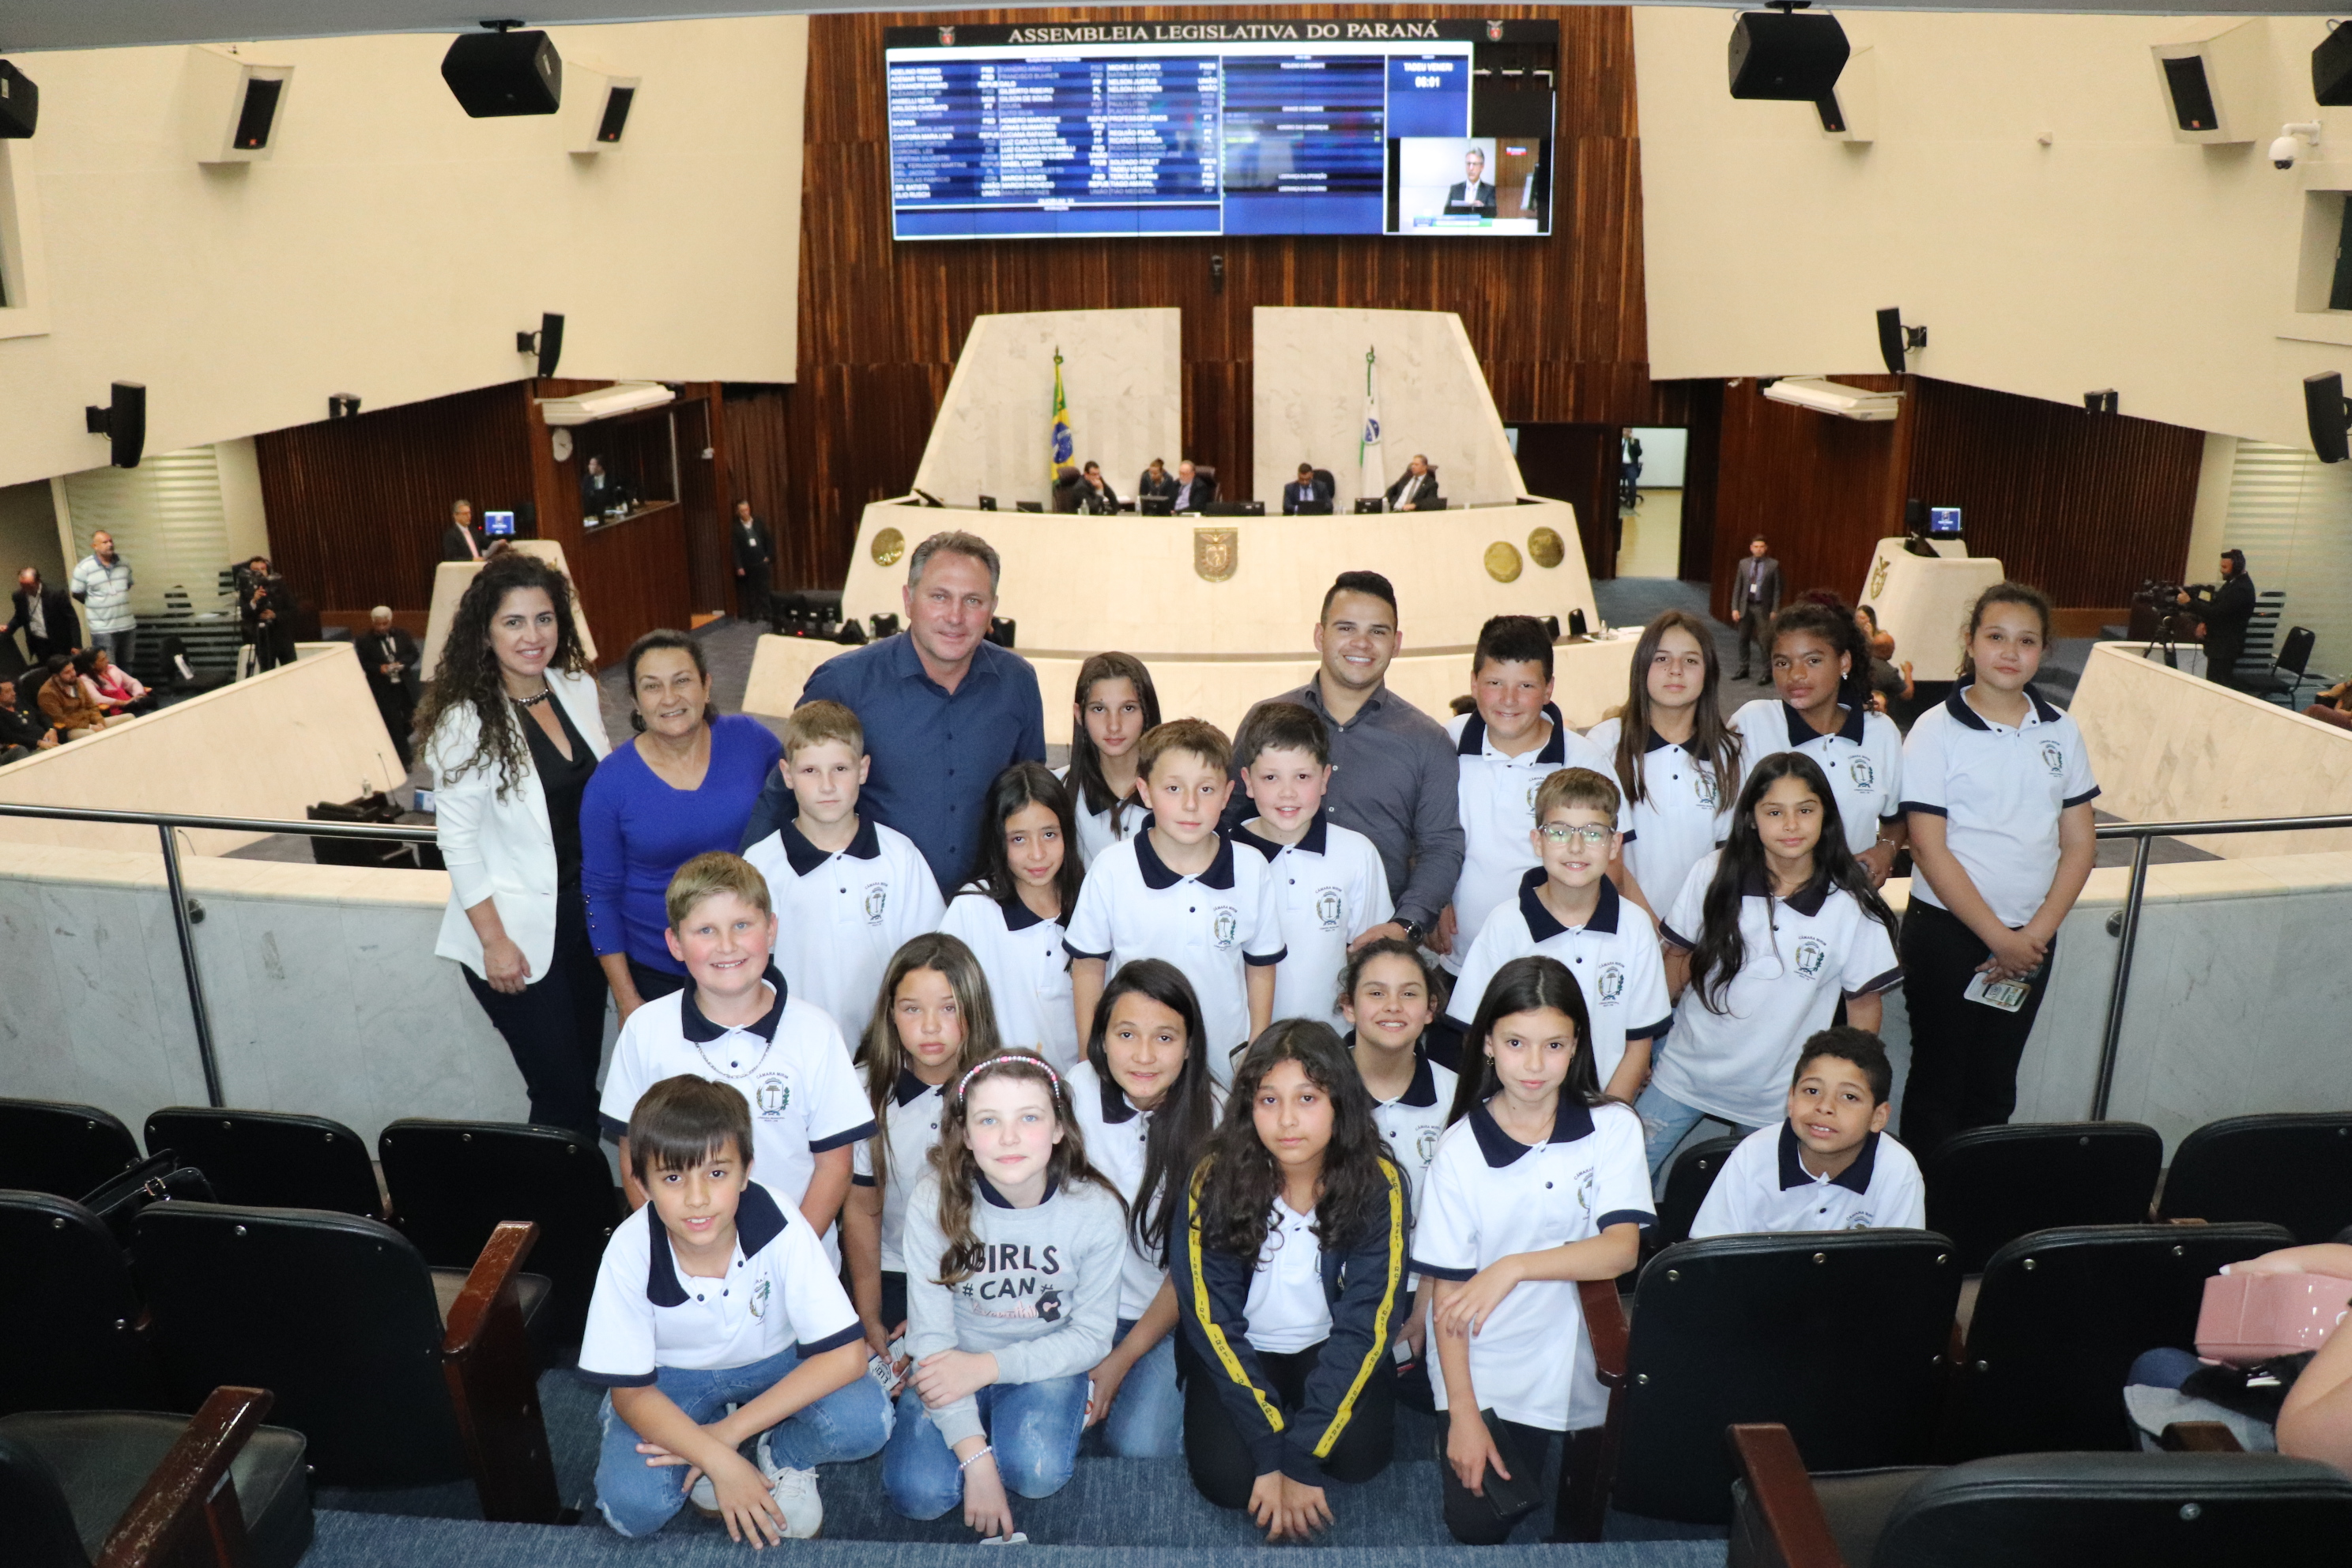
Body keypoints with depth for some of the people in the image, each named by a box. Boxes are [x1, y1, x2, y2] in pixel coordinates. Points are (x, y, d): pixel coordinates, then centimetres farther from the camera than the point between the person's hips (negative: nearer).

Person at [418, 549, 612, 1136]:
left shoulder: (578, 687, 1)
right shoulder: (466, 723, -15)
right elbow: (459, 845, -12)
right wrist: (494, 942, -13)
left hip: (584, 911, 6)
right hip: (519, 933, -5)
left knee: (584, 1080, 14)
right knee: (563, 1095, 0)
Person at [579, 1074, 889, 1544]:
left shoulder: (780, 1226, -30)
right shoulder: (631, 1251, -27)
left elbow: (846, 1355, -27)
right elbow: (631, 1394, -16)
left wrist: (731, 1430, -27)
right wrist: (718, 1459, -28)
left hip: (774, 1363, 0)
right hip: (671, 1379, 1)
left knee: (866, 1420, -29)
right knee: (631, 1506, -25)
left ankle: (786, 1458, 4)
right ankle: (706, 1449, 7)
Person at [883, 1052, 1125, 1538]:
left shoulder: (1094, 1211, -19)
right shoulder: (934, 1202, -21)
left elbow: (1092, 1336, -10)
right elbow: (931, 1334, -17)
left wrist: (988, 1366, -22)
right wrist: (974, 1458, -24)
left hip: (1044, 1365, -1)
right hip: (955, 1363, 1)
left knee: (1038, 1473, -28)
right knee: (919, 1493, -21)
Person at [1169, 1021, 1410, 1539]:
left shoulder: (1377, 1184, -19)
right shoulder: (1214, 1181, -20)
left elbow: (1366, 1323, -19)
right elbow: (1212, 1321, -19)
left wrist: (1300, 1459, -25)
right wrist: (1272, 1453, -25)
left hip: (1329, 1349, 0)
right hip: (1239, 1350, 0)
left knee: (1361, 1454, -26)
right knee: (1226, 1476, -23)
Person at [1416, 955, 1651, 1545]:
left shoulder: (1613, 1127, -7)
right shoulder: (1460, 1149, -9)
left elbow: (1622, 1249, -18)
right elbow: (1448, 1290, -7)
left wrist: (1514, 1266, -31)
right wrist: (1462, 1414, -10)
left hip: (1588, 1367, 1)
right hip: (1489, 1375, -1)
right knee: (1478, 1522, -7)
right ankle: (1454, 1447, 20)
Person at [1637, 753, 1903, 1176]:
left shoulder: (1852, 907, -11)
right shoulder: (1712, 876, -8)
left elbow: (1865, 1003, -2)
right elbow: (1679, 960, 3)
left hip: (1778, 1096, -1)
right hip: (1685, 1074, 1)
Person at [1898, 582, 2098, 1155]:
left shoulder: (2061, 732, 3)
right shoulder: (1937, 731, -9)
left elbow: (2080, 844, 4)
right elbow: (1929, 850, -13)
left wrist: (2037, 934, -7)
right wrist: (1998, 937, -13)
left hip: (2031, 939, 4)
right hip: (1946, 931, -4)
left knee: (1994, 1090, 14)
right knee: (1937, 1084, 6)